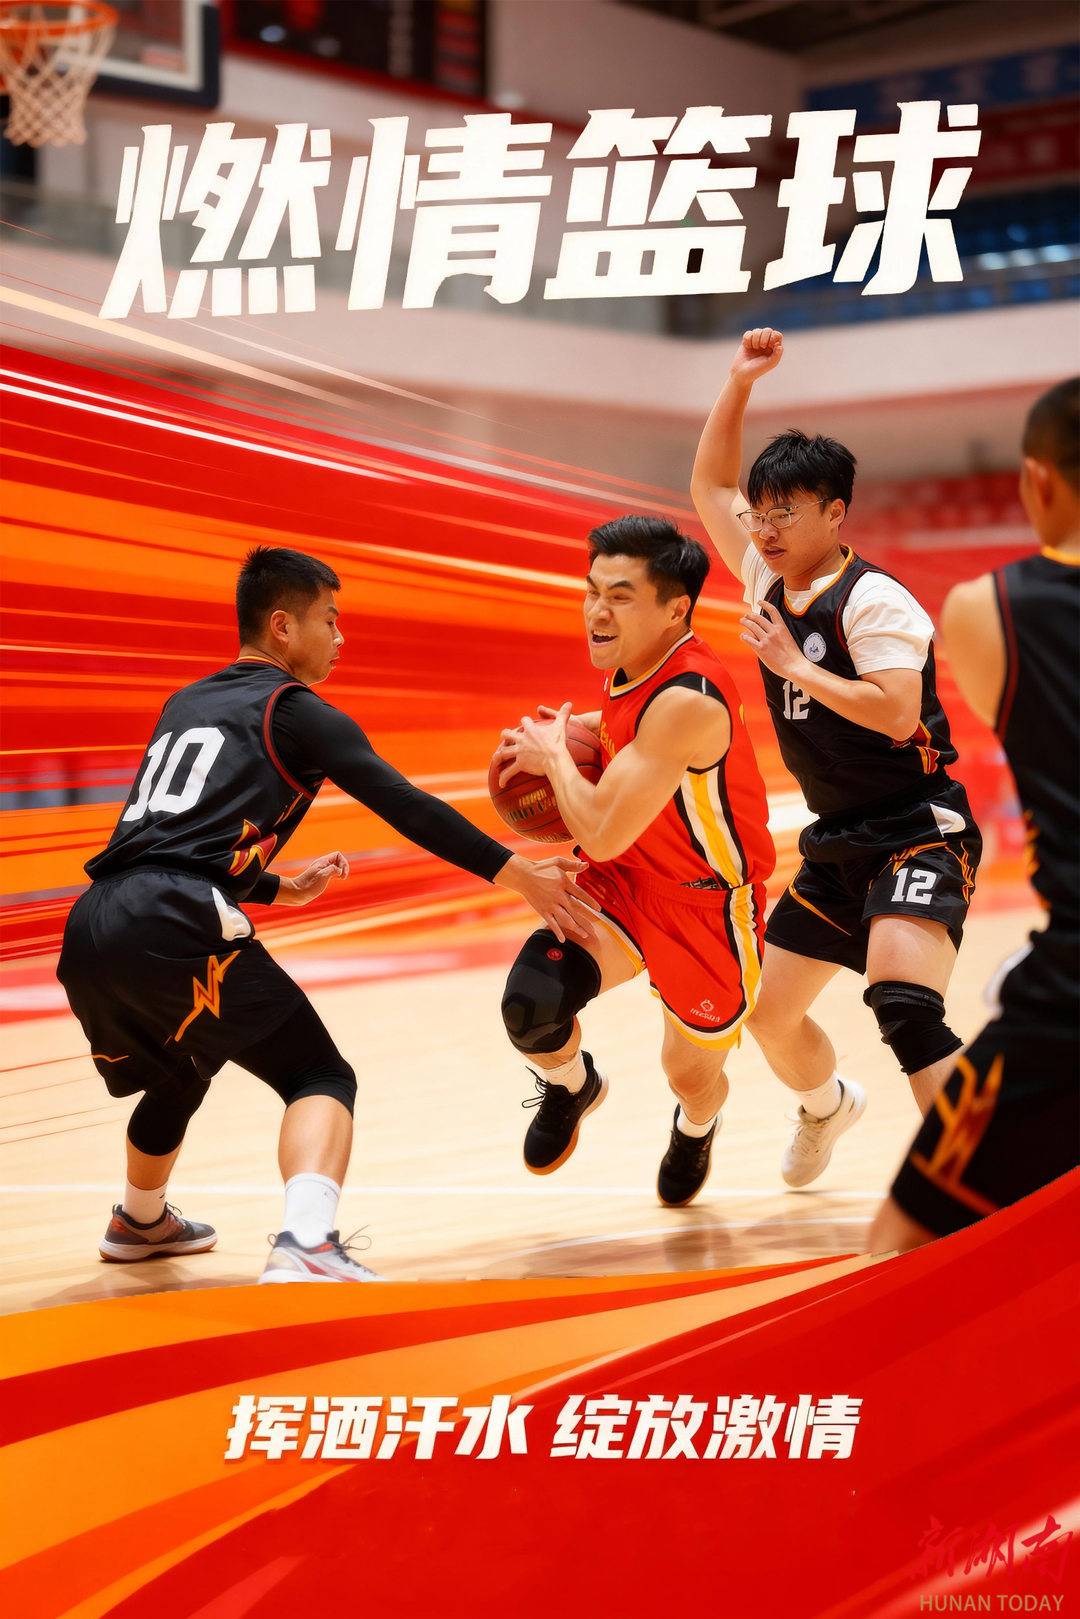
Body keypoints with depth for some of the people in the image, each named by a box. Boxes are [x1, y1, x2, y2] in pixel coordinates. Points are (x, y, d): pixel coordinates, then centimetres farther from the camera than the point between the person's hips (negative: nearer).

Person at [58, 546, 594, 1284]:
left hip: (91, 928, 8)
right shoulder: (295, 711, 7)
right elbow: (408, 808, -1)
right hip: (176, 926, -7)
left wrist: (277, 889, 46)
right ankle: (307, 1246, -29)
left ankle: (141, 1223, 57)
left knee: (177, 1075, 34)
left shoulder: (185, 706, 28)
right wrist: (521, 873, 1)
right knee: (321, 1079, -3)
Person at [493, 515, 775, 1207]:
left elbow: (602, 833, -33)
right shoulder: (635, 667, -7)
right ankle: (572, 1086, 18)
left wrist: (554, 755, -16)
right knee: (531, 1003, -19)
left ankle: (696, 1127, 54)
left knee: (691, 1074, 14)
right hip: (626, 882, 6)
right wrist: (571, 732, 1)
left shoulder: (685, 700, -33)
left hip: (707, 907, -6)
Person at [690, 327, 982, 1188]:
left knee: (904, 1005, -29)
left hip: (917, 834, -8)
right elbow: (709, 485, 16)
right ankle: (828, 1105, 47)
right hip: (837, 841, 8)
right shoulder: (770, 583, 6)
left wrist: (794, 665, -21)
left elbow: (897, 710, -30)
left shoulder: (873, 600, -17)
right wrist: (740, 383, 8)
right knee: (770, 1013, 16)